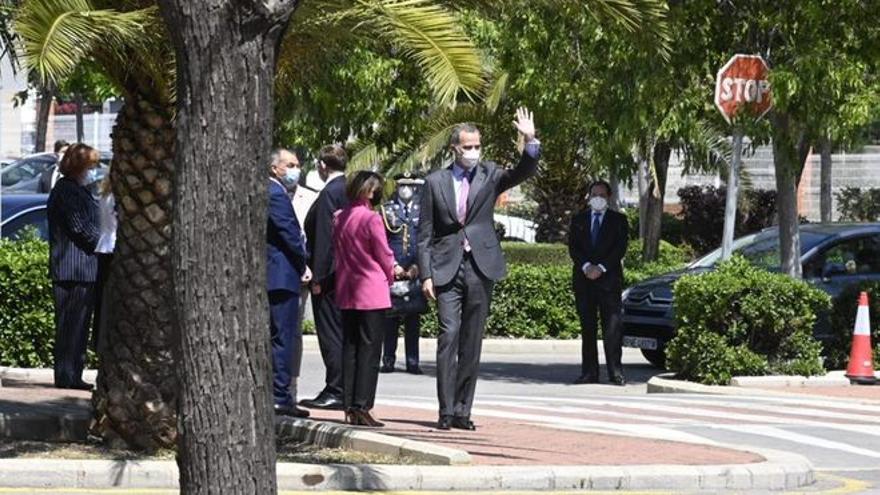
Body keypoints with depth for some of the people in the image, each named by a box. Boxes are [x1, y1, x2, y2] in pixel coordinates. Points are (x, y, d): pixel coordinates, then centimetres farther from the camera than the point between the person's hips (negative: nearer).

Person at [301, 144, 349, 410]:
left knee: (331, 333, -6)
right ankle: (346, 390, 15)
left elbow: (324, 236, -19)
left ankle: (335, 392, -6)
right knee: (345, 335, 12)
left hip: (330, 274, -9)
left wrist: (318, 276, -17)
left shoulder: (330, 193, -15)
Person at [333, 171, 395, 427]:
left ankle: (349, 407, 10)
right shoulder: (371, 219, -15)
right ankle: (362, 407, -6)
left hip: (346, 291, 6)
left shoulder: (339, 218, 4)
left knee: (349, 347, 10)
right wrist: (390, 276, 12)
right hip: (372, 291, -6)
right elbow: (384, 255, -8)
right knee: (369, 349, -3)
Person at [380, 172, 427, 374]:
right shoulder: (387, 210, 8)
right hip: (392, 272, -1)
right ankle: (388, 360, 1)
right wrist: (393, 266, -6)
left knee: (413, 318, 0)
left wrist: (417, 267, -3)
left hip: (415, 272, 1)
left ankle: (412, 362, 2)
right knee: (390, 319, -2)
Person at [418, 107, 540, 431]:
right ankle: (446, 410, -9)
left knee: (472, 342, 4)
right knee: (449, 335, -10)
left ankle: (462, 410, 9)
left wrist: (530, 142, -25)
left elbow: (523, 173, -8)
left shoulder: (489, 176, 9)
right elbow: (425, 234, 6)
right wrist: (426, 275, -2)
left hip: (480, 267, 1)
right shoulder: (436, 182, 6)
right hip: (447, 269, -1)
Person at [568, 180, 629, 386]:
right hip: (584, 280, 2)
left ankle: (615, 372, -11)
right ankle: (589, 372, 1)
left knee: (612, 327, -9)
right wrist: (586, 266, -11)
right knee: (587, 327, 1)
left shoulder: (618, 220, 9)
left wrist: (601, 268, -12)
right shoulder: (578, 220, 15)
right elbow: (573, 247, 5)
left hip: (609, 278, -2)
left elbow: (620, 248, -1)